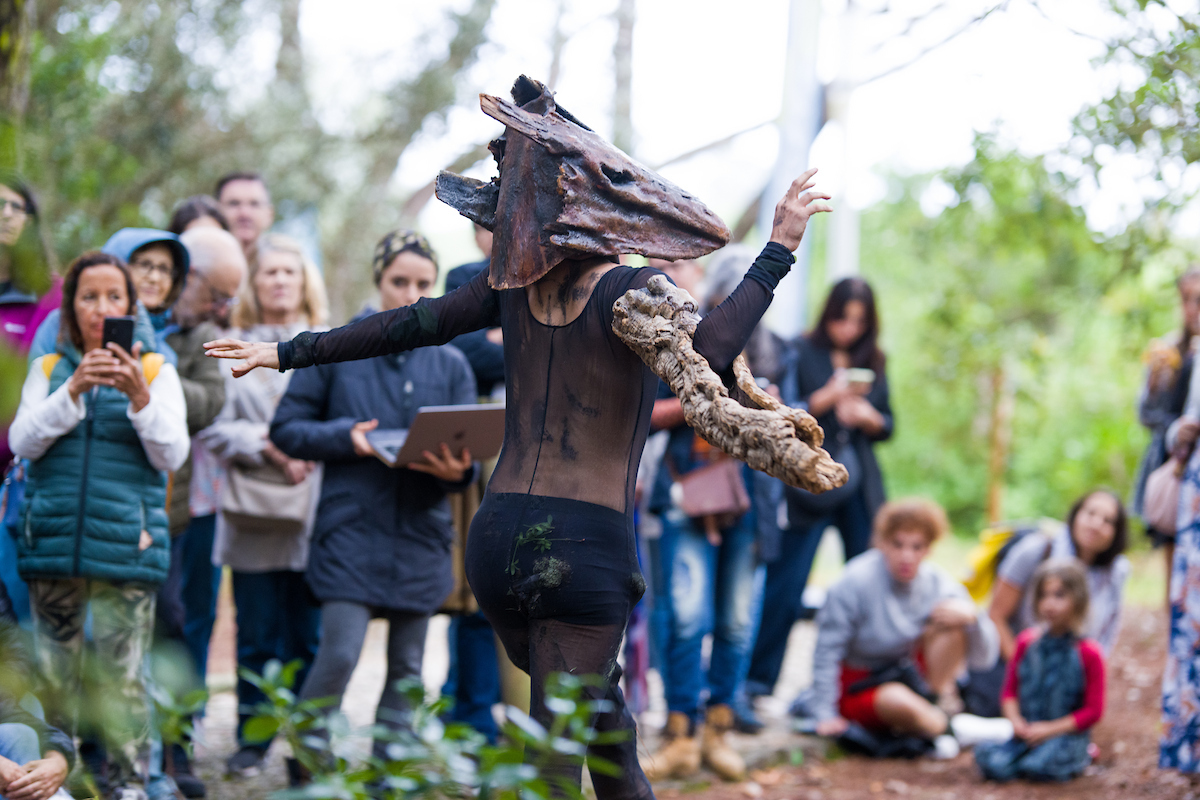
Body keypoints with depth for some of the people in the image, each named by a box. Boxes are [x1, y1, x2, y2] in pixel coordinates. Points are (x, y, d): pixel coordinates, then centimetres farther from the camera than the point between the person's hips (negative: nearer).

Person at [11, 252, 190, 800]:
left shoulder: (156, 371, 8)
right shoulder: (49, 369, 12)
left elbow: (172, 455, -2)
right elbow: (24, 442, -2)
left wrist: (140, 397, -18)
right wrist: (73, 390, -16)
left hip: (125, 543, -2)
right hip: (53, 540, 2)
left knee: (123, 670, -5)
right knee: (52, 668, 5)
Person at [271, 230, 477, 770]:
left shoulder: (451, 364, 9)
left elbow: (468, 454, 6)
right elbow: (285, 429, 2)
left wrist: (456, 469, -18)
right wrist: (346, 438, -14)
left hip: (419, 536, 3)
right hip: (352, 529, -3)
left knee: (407, 667, 8)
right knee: (339, 655, -14)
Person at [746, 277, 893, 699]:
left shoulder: (873, 363, 13)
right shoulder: (802, 353, 0)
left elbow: (888, 424, 15)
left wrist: (868, 416, -5)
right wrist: (826, 398, -18)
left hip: (860, 486, 4)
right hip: (809, 485, -4)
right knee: (785, 588, -6)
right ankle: (755, 679, 2)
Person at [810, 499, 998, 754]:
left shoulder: (936, 582, -6)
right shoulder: (855, 583, -19)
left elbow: (984, 659, -9)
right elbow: (827, 652, -15)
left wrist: (971, 615, -29)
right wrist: (826, 715, -18)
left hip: (913, 674, 5)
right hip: (862, 684, -4)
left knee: (953, 619, -18)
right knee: (902, 704, -39)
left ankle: (933, 701, -14)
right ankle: (946, 728, -7)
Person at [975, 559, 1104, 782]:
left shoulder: (1088, 652, -7)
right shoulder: (1027, 642, 8)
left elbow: (1093, 710, -6)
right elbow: (1010, 689, 14)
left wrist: (1050, 729, -11)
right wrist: (1016, 720, -6)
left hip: (1067, 733, -3)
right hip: (1027, 734, 3)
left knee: (1038, 766, -32)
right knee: (994, 764, -24)